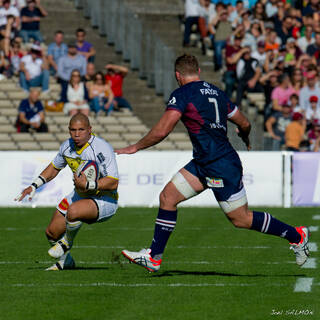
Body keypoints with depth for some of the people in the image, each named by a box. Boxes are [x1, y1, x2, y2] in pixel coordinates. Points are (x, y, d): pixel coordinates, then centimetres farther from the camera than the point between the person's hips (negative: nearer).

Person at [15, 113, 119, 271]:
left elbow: (113, 182, -29)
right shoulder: (67, 146, -2)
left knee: (73, 211, -36)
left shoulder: (101, 148, -25)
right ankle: (65, 261, 38)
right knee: (52, 232, 6)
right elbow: (55, 167, 19)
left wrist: (88, 185, -40)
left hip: (105, 201, -8)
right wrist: (34, 186, 10)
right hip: (80, 196, 8)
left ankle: (67, 243, -4)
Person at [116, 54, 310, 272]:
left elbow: (162, 131, -20)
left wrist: (136, 147, -7)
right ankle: (153, 257, 12)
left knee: (241, 219, 2)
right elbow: (244, 124, 17)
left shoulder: (182, 94, -13)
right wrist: (246, 139, 40)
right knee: (168, 197, 8)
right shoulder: (216, 92, 10)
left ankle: (296, 235, 13)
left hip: (222, 168, -9)